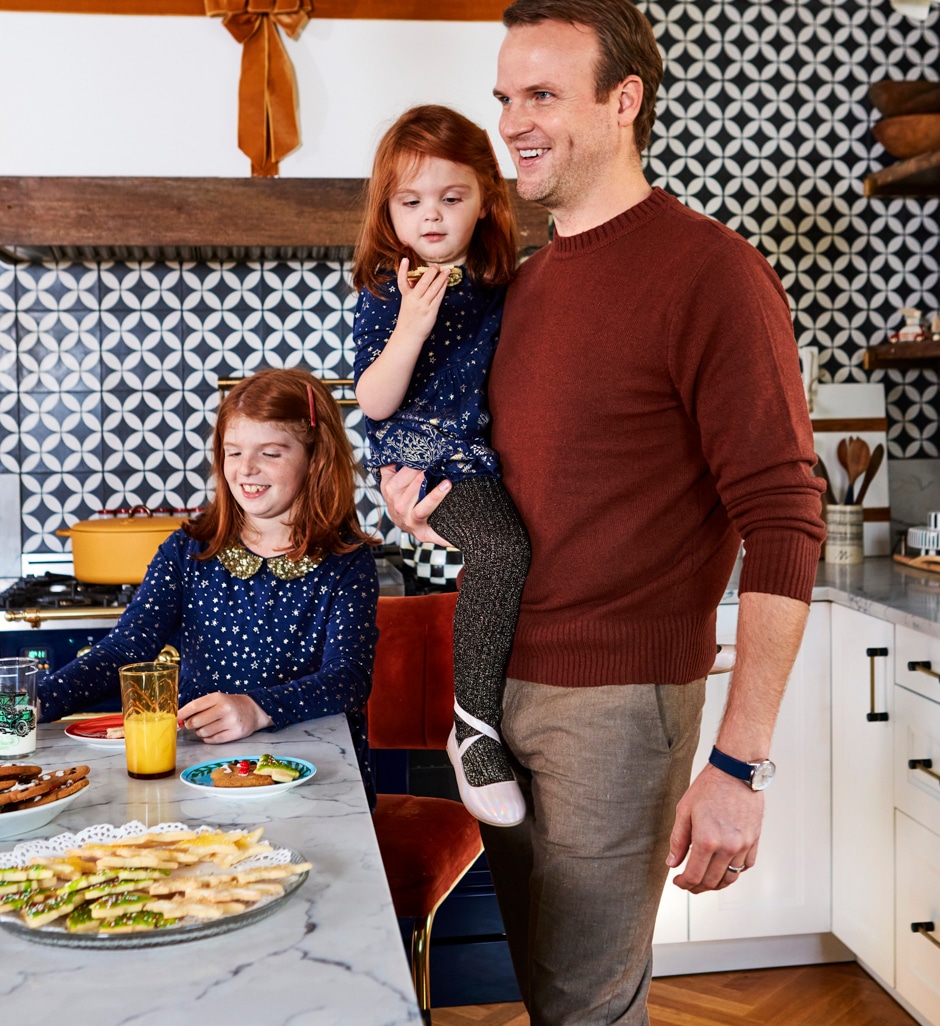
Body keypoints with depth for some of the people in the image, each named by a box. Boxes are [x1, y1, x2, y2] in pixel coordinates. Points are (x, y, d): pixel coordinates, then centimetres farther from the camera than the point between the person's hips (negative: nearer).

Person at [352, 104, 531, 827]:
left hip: (487, 455, 6)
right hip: (424, 461, -6)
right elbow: (374, 403, -12)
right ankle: (473, 723, -17)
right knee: (502, 549, -30)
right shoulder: (385, 294, -3)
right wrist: (410, 326, -23)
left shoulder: (500, 287, 9)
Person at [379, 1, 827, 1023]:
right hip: (495, 680, 7)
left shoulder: (710, 270, -13)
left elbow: (783, 524, -18)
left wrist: (741, 764, -22)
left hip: (616, 696, -7)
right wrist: (416, 482, 4)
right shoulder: (524, 281, 11)